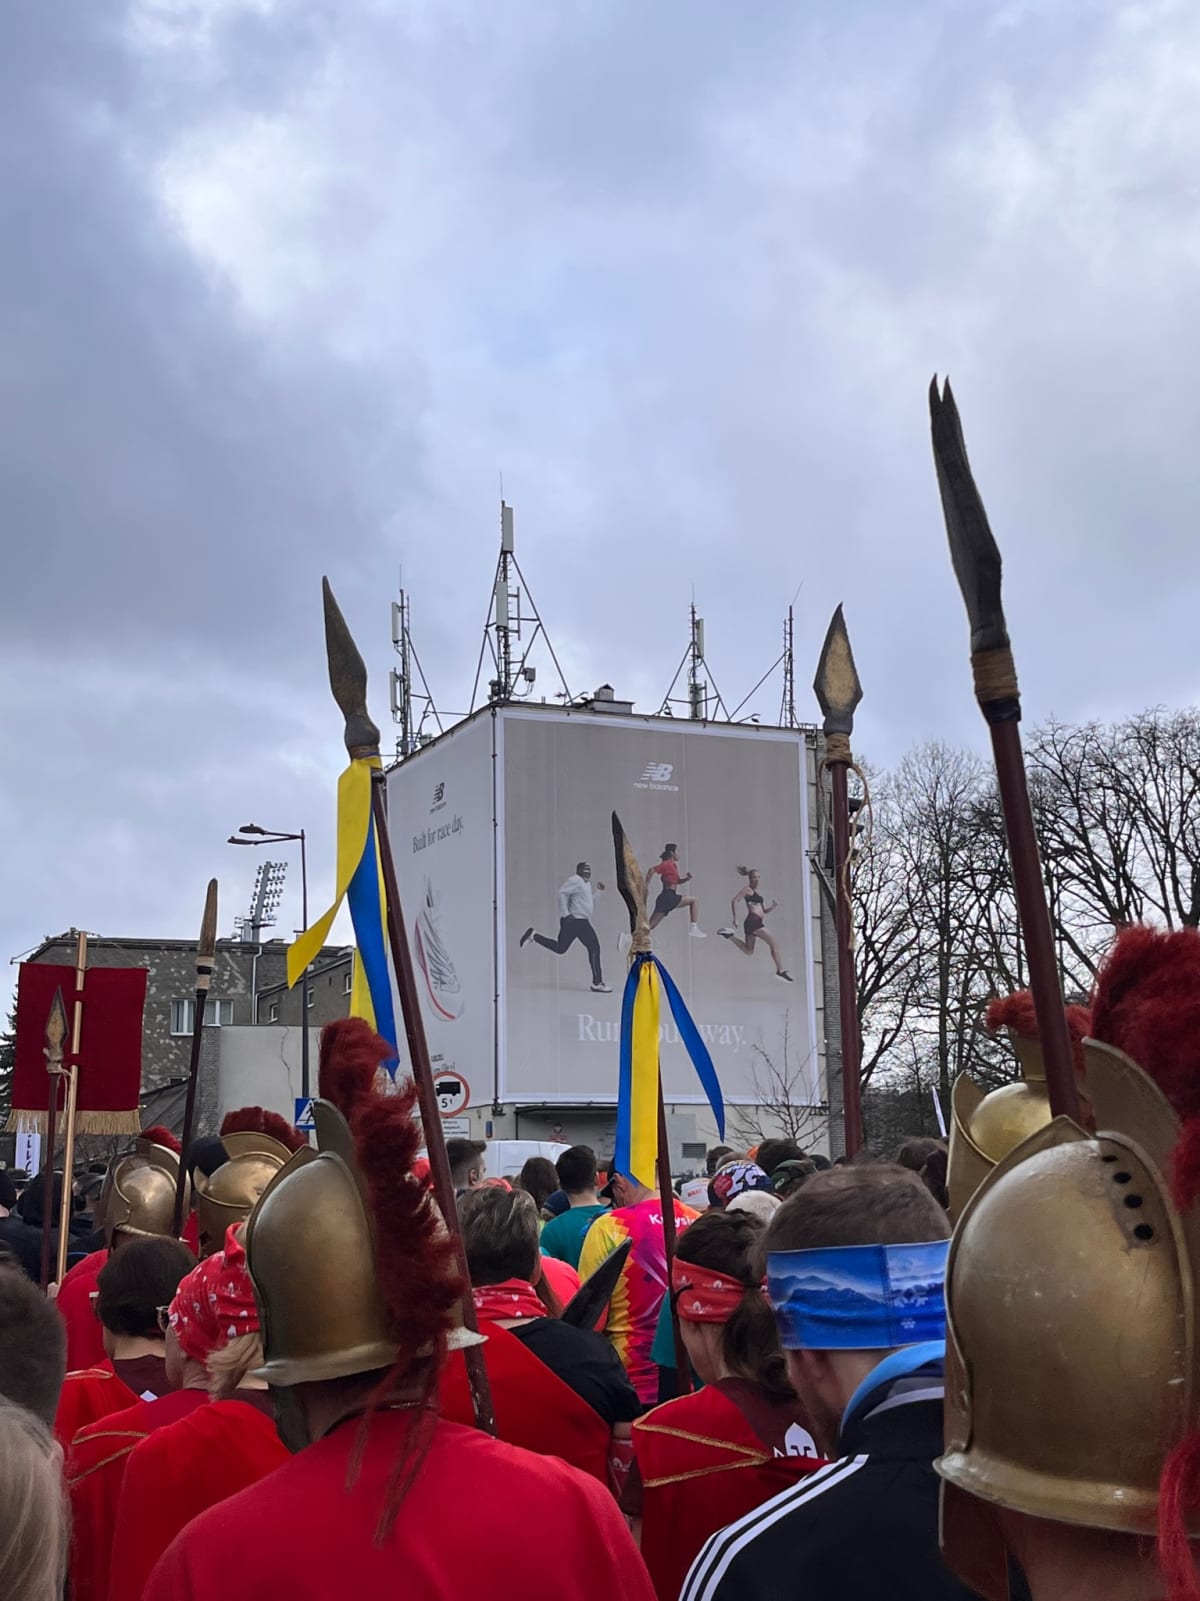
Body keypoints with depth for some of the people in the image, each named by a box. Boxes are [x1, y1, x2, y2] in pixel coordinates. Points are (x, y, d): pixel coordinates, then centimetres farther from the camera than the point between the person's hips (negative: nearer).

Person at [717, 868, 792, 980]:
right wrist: (734, 918, -11)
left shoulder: (759, 892, 23)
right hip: (753, 920, -9)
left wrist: (773, 906, 6)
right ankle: (781, 970, -14)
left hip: (757, 922, 9)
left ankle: (729, 935, 18)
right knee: (773, 943, -13)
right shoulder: (747, 889, 0)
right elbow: (734, 901, -6)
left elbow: (764, 911, 25)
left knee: (748, 951, 14)